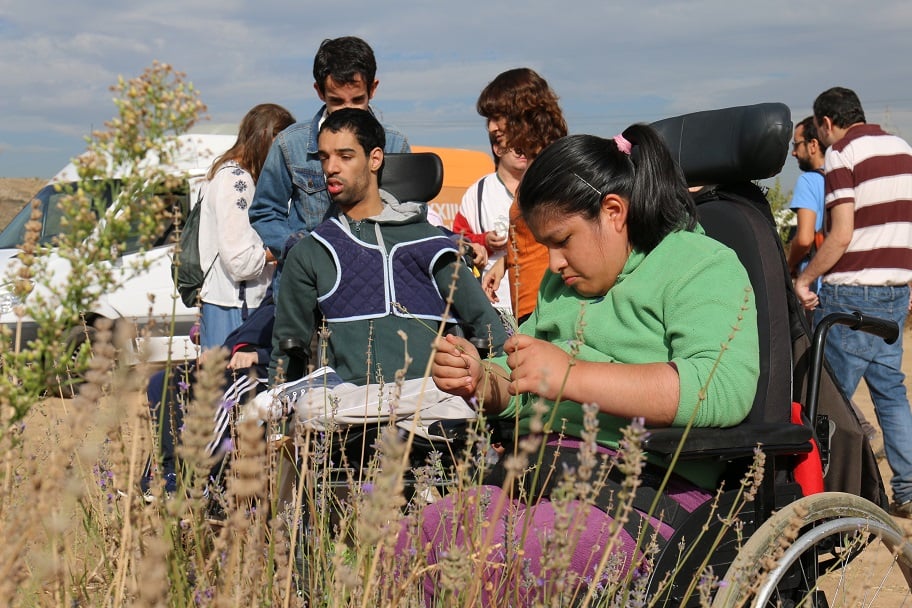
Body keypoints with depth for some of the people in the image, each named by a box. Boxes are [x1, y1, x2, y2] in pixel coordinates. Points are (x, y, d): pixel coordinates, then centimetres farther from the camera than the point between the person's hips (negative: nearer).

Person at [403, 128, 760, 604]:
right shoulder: (563, 281, 25)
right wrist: (480, 381, 7)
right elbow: (517, 390, 33)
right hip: (535, 471, 8)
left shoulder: (701, 267, -1)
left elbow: (724, 389, -20)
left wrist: (570, 377, -23)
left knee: (478, 561, -29)